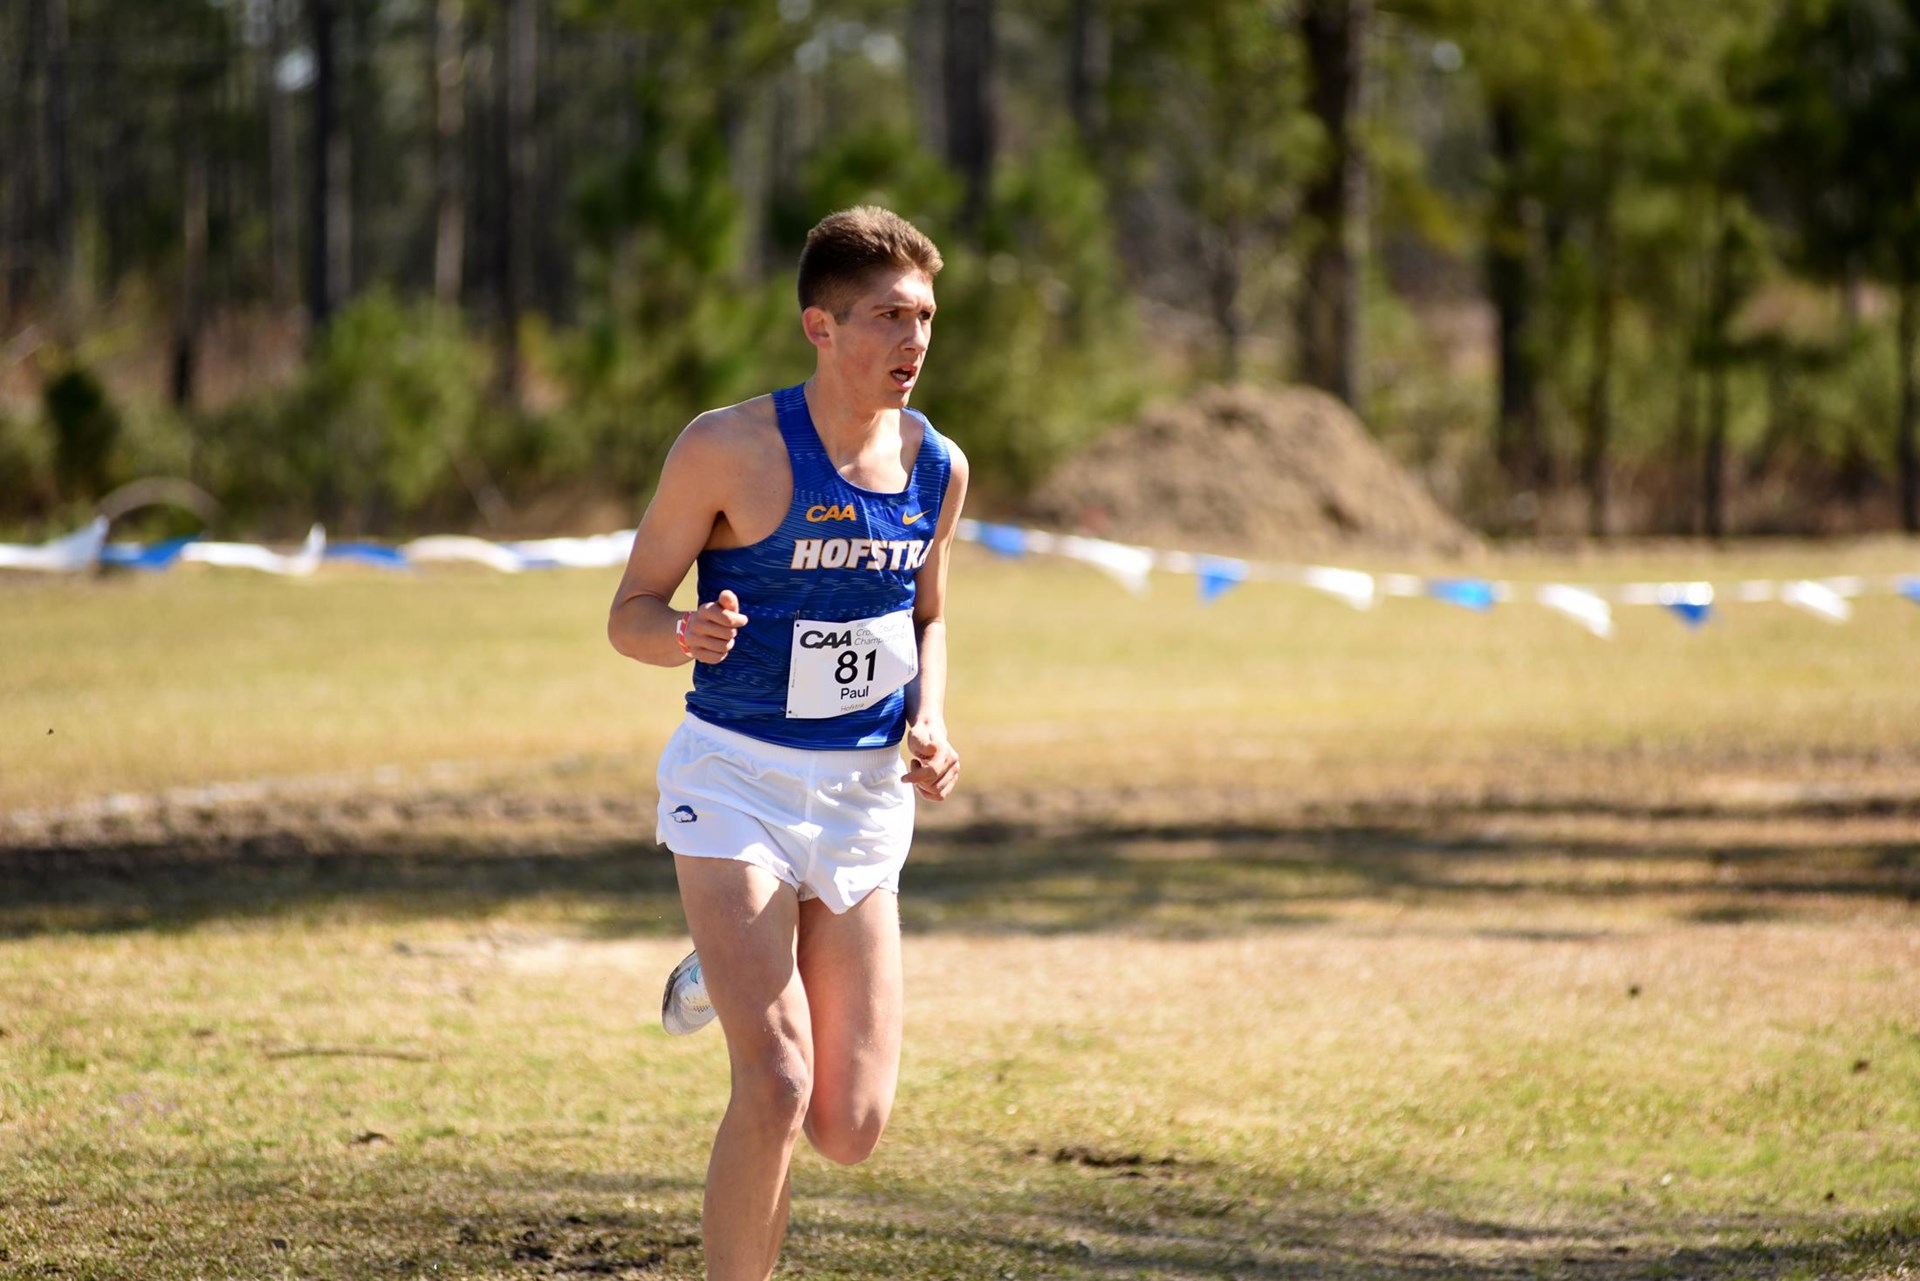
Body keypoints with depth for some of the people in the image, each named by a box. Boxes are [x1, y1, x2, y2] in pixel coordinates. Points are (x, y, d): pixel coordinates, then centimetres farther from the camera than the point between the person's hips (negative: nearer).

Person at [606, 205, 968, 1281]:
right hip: (738, 780, -5)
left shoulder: (939, 467, 2)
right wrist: (688, 635, -29)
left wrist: (930, 724, -1)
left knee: (851, 1131, 5)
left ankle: (725, 981, 37)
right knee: (778, 1092, -20)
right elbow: (630, 613, -6)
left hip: (866, 795, 5)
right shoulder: (731, 449, -13)